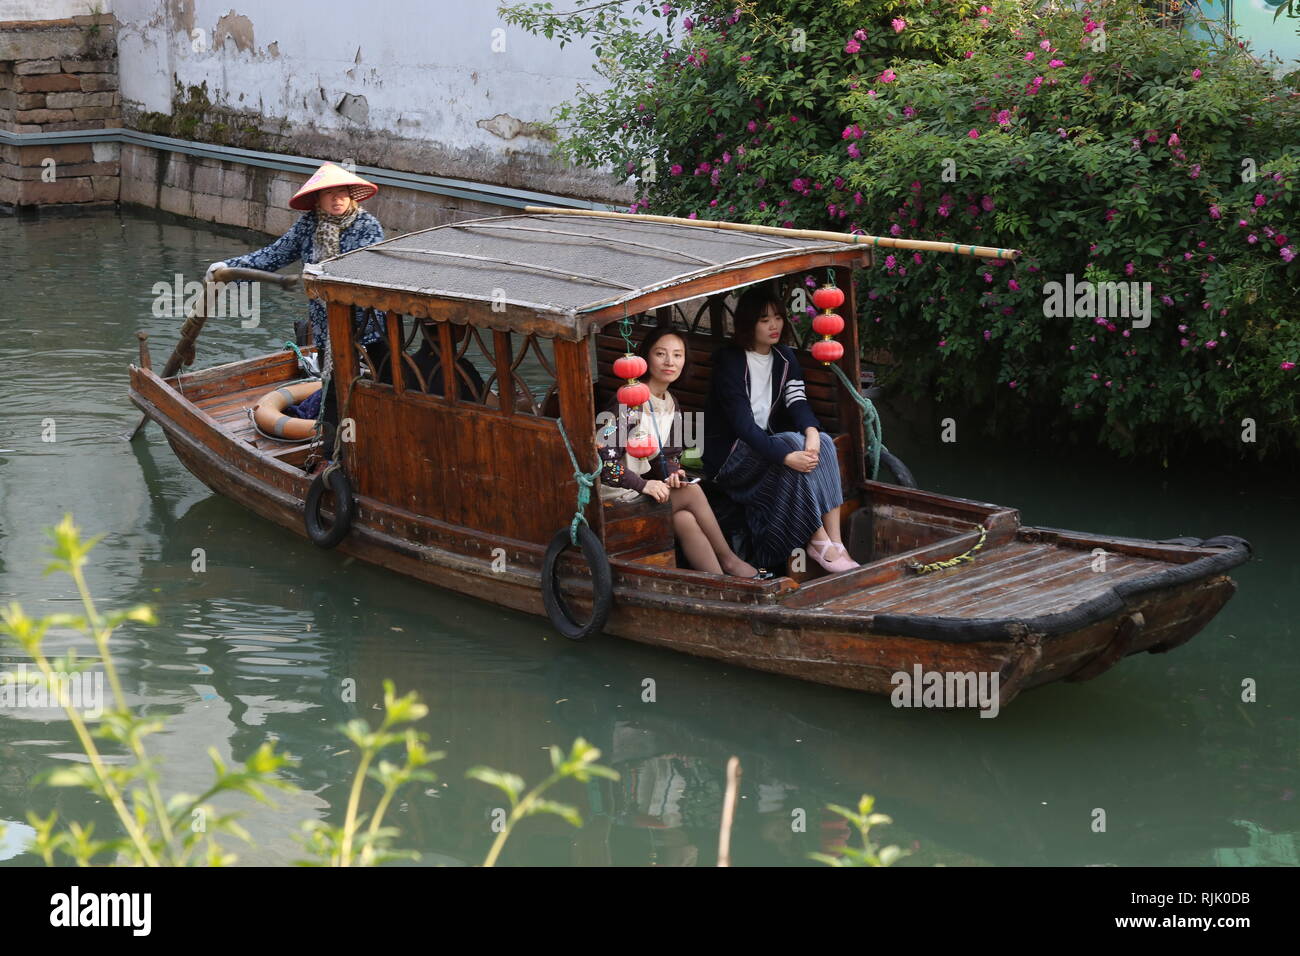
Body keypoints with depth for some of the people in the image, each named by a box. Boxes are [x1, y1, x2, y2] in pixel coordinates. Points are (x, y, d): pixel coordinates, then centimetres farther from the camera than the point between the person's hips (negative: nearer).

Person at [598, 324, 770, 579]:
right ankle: (729, 560, -10)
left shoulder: (671, 404, 10)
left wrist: (671, 474, -7)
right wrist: (643, 484, -28)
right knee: (692, 492, -21)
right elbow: (603, 458, -22)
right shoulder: (629, 402, -17)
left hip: (645, 489, 8)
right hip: (616, 496, -8)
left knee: (685, 521, -21)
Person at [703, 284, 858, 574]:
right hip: (729, 455, -6)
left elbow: (797, 401, -6)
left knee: (823, 443, -22)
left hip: (764, 443, 6)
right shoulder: (729, 360, -13)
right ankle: (819, 541, -28)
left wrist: (811, 431, -30)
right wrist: (786, 455, -35)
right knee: (792, 441, -31)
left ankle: (834, 542, -31)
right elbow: (742, 424, -23)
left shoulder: (784, 358, 9)